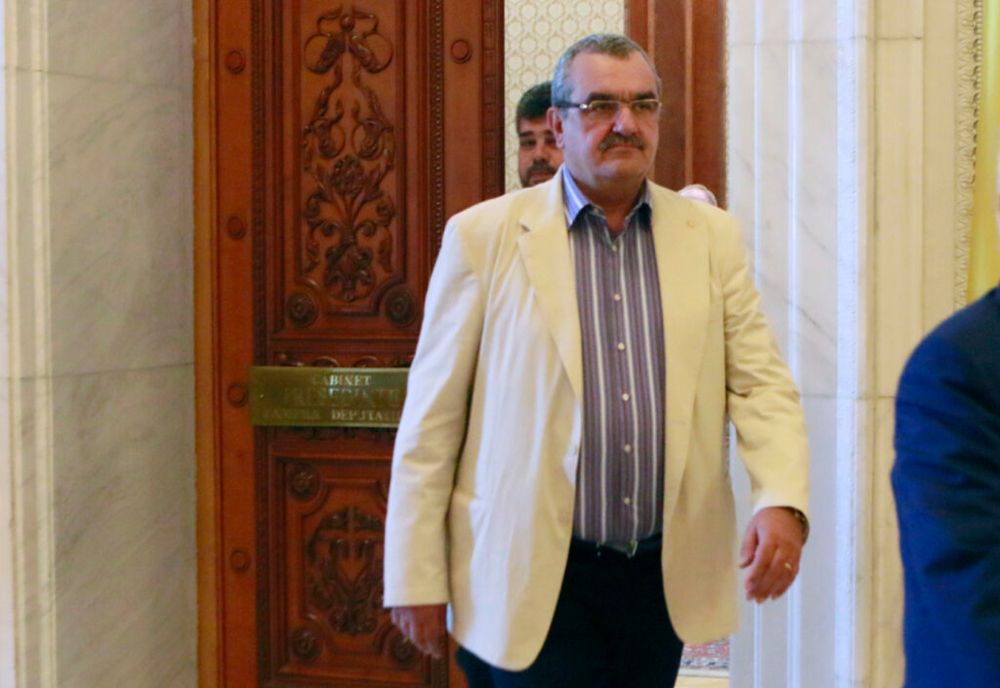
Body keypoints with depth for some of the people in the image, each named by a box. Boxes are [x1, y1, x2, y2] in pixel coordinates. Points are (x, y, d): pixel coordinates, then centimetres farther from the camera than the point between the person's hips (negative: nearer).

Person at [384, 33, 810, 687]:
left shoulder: (712, 237, 6)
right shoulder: (484, 236, -3)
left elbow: (762, 385, 2)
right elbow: (431, 422, -2)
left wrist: (782, 503, -17)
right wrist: (417, 580, -3)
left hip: (667, 578, 3)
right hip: (531, 581, -3)